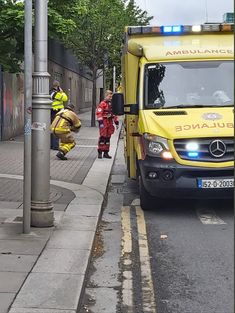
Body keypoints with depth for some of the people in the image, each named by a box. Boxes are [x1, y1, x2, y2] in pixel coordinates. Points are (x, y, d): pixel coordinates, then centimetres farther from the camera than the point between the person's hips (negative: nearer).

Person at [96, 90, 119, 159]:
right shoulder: (102, 104, -6)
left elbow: (115, 114, 22)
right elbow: (99, 113, -12)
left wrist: (116, 122, 17)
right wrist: (100, 122, -20)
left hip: (110, 123, 6)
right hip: (104, 123, -6)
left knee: (108, 138, 9)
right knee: (102, 137, -7)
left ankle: (106, 152, 15)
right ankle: (100, 152, -2)